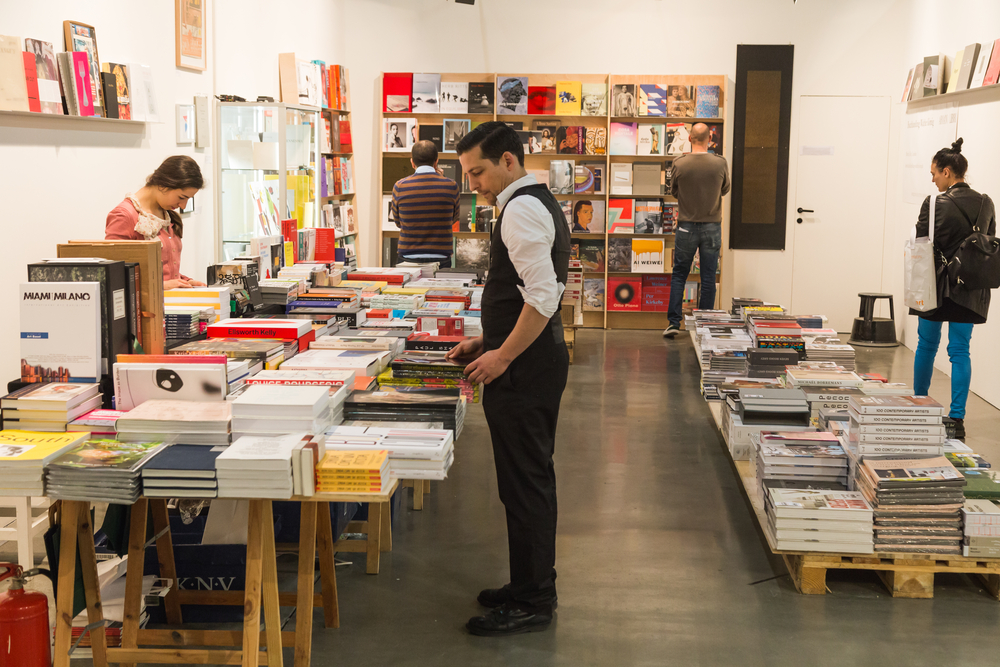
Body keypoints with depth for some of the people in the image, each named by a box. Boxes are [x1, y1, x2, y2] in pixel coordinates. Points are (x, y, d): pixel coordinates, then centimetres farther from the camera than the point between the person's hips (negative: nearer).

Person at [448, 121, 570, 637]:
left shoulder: (522, 210, -16)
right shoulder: (539, 203, 16)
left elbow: (543, 297, -24)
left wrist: (502, 357, -19)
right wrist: (487, 342, 17)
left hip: (525, 368, -11)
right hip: (539, 360, 11)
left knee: (524, 484, -3)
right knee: (531, 479, 17)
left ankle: (531, 604, 5)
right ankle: (533, 587, 28)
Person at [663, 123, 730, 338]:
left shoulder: (680, 163, -11)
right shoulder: (720, 163, -9)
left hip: (687, 226, 0)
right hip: (712, 226, 0)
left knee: (679, 275, 11)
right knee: (708, 278, 7)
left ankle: (674, 323, 7)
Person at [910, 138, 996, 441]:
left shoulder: (935, 204, -14)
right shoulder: (986, 204, 1)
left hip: (938, 285, -3)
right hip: (971, 289, 3)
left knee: (927, 345, 14)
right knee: (960, 350, 6)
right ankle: (957, 419, 0)